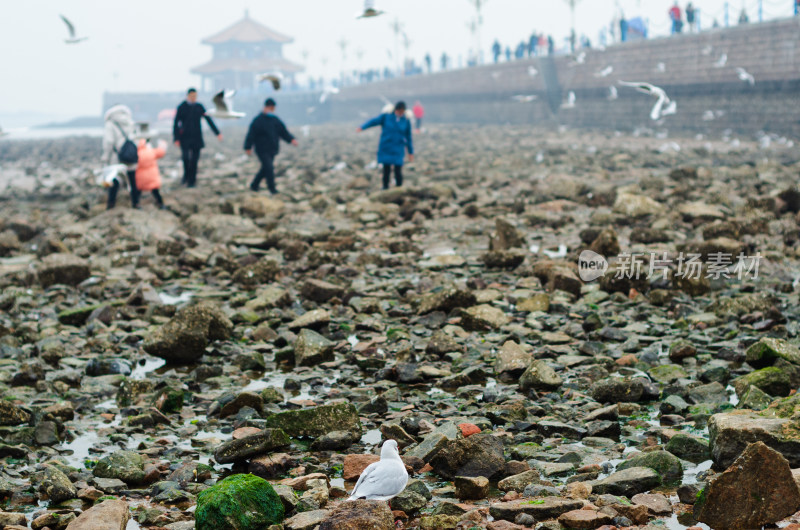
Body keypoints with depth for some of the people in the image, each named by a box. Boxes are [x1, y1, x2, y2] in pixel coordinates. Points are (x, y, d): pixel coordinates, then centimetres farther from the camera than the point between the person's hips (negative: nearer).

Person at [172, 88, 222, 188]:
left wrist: (217, 133, 5)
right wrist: (176, 138, -9)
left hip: (196, 137, 2)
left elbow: (209, 119, 8)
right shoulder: (181, 107, -1)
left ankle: (192, 180, 10)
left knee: (194, 159, -1)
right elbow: (176, 123, -2)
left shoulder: (199, 107, 5)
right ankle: (186, 175, 7)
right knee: (185, 157, -17)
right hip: (185, 137, -2)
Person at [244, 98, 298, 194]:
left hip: (272, 150, 7)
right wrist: (248, 147, -16)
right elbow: (251, 135, -11)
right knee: (269, 168, -14)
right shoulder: (258, 120, -8)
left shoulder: (276, 120, 10)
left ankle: (254, 185, 31)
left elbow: (284, 132, 9)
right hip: (262, 150, -7)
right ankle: (272, 188, -6)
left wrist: (291, 139, -7)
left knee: (265, 169, 14)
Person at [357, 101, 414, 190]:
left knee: (398, 171, -6)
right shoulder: (386, 117, -1)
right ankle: (385, 187, 14)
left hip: (398, 151, 0)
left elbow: (408, 138, 8)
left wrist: (411, 152, 10)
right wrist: (362, 127, -27)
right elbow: (374, 121, -11)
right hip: (386, 149, 0)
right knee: (386, 170, 0)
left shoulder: (406, 121, 2)